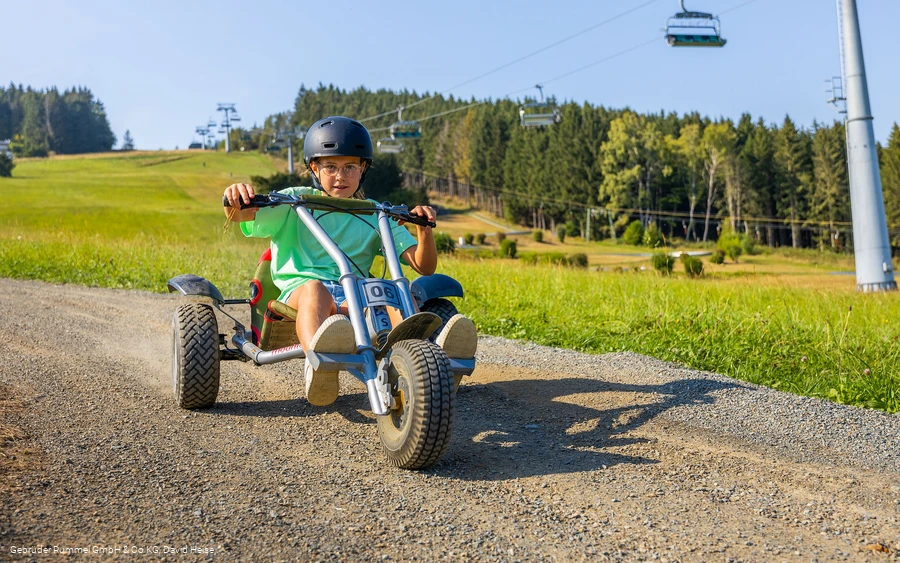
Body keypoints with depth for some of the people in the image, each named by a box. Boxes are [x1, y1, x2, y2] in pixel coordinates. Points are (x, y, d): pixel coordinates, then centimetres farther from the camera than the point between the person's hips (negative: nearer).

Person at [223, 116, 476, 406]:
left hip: (353, 296, 2)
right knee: (315, 288, -38)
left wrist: (424, 229, -11)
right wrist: (237, 198, -26)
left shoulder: (376, 215, 16)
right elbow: (238, 214, -1)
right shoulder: (296, 201, 13)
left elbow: (424, 267, 9)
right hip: (298, 288, -2)